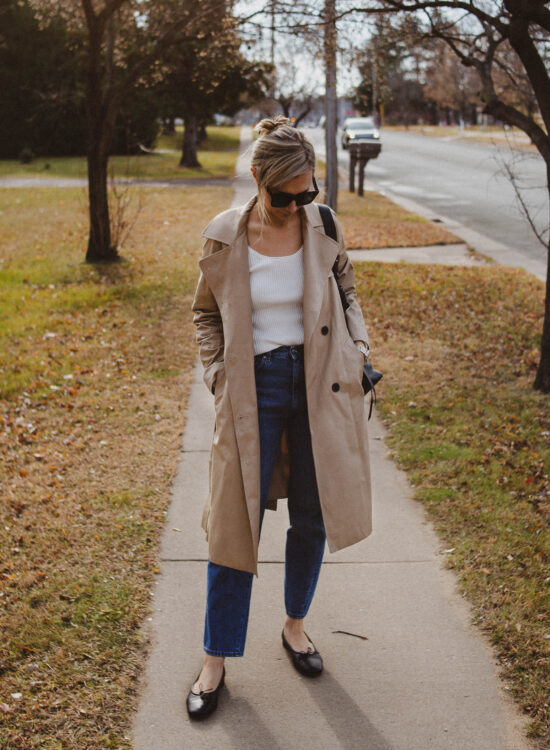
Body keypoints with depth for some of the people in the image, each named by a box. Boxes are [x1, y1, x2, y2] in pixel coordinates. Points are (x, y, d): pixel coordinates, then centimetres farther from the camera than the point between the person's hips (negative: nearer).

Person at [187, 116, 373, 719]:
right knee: (237, 521, 1)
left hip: (319, 384, 2)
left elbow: (346, 291, 14)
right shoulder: (224, 236, -6)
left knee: (312, 516, 11)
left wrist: (357, 343, 0)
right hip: (254, 387, -2)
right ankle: (216, 660, 16)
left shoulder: (324, 225, -2)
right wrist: (217, 373, -3)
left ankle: (294, 624, 35)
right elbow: (206, 313, 7)